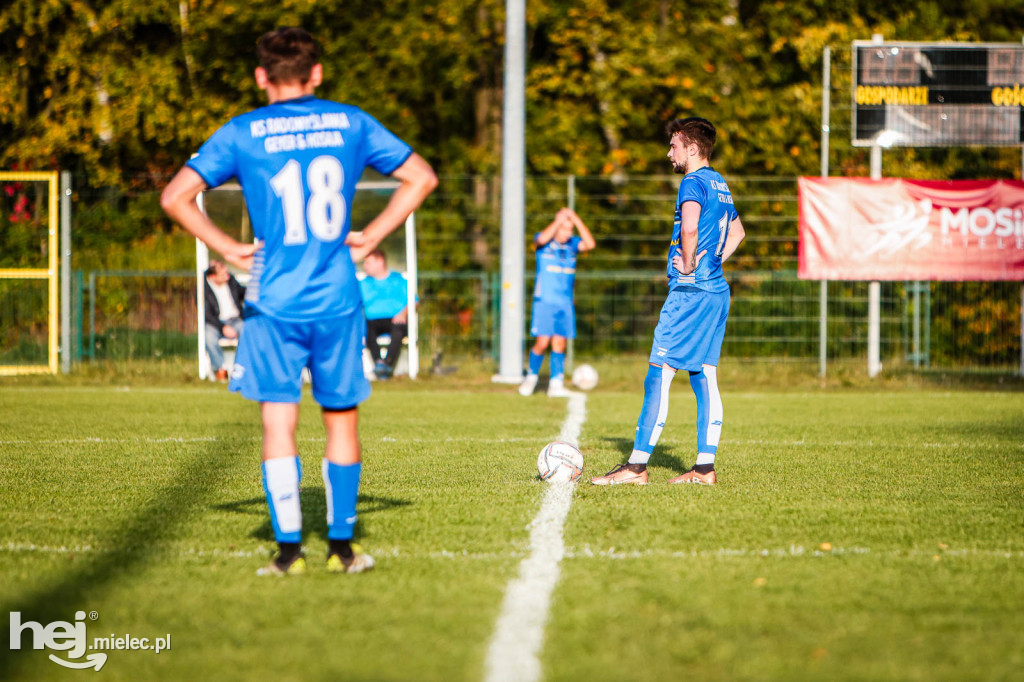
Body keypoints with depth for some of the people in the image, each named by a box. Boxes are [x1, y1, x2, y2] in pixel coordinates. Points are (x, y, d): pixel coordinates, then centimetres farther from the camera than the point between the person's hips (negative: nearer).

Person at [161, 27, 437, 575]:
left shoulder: (243, 133, 0)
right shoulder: (350, 124, 6)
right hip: (338, 300, 2)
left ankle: (288, 549, -3)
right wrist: (370, 237, 10)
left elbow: (175, 197, -6)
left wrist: (229, 248, 1)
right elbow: (421, 177, 11)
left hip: (275, 302, -2)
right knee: (341, 418, 13)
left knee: (278, 423, 1)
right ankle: (341, 547, 15)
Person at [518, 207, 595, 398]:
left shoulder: (572, 244, 9)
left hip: (566, 303, 4)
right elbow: (542, 239, -25)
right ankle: (531, 377, 11)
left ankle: (556, 384, 2)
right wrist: (560, 219, -19)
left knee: (559, 343, 0)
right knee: (542, 342, -10)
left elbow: (590, 244, -10)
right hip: (544, 301, -4)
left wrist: (576, 220, -14)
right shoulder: (544, 242, 0)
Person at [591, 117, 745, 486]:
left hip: (689, 290, -9)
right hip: (717, 292, 9)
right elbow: (736, 232, 33)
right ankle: (705, 467, 5)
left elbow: (690, 227, -30)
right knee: (704, 378, 8)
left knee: (659, 375, -8)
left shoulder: (694, 182, -11)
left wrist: (688, 266, -16)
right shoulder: (720, 184, 18)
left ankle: (637, 466, -9)